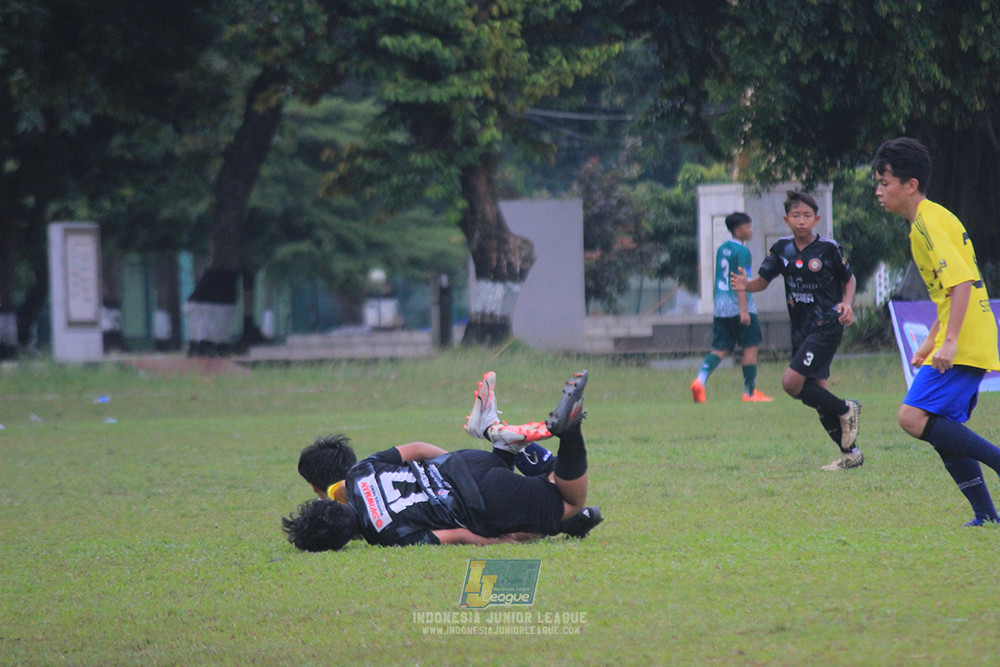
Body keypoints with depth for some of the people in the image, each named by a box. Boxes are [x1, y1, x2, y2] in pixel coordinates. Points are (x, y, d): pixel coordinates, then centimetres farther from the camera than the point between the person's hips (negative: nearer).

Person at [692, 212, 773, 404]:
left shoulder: (721, 249, 14)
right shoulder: (742, 251, -11)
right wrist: (744, 310, -20)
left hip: (720, 308, 7)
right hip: (737, 306, -7)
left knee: (721, 349, 5)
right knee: (751, 347, 5)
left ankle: (700, 380, -17)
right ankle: (750, 392, 9)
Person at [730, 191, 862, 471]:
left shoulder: (828, 248, -7)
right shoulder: (782, 249, 4)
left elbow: (849, 279, 6)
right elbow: (763, 280, 1)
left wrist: (847, 303, -11)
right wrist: (746, 285, -20)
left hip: (827, 325, -6)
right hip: (801, 329, 6)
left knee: (792, 382, -19)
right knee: (816, 391, 6)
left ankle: (845, 409, 1)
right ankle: (850, 453, 16)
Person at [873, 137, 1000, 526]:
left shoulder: (928, 222, -12)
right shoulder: (930, 220, 19)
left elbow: (962, 281, -23)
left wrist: (949, 341, -28)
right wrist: (930, 341, 26)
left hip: (964, 346, -10)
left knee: (914, 418, -17)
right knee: (943, 429, 11)